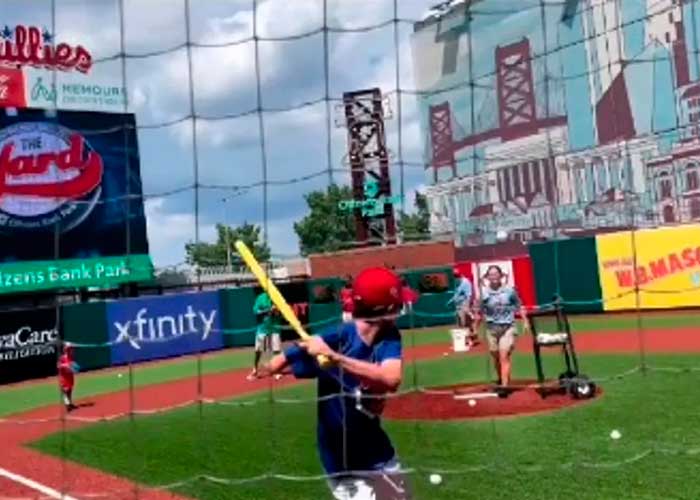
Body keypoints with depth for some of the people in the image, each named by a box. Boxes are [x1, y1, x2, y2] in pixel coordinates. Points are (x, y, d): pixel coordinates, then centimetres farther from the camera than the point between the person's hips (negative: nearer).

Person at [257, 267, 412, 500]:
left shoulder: (389, 337, -13)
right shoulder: (338, 337, -22)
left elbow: (391, 379, -35)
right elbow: (274, 366, -21)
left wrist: (335, 357, -42)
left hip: (379, 457, 5)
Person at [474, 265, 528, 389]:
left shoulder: (509, 290, -2)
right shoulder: (484, 293, -1)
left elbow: (519, 306, 7)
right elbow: (480, 313, 6)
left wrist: (525, 322, 1)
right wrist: (475, 329, 4)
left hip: (507, 327, -2)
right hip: (491, 328, 2)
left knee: (504, 357, -11)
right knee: (496, 358, 11)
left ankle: (504, 385, -13)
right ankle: (501, 380, 31)